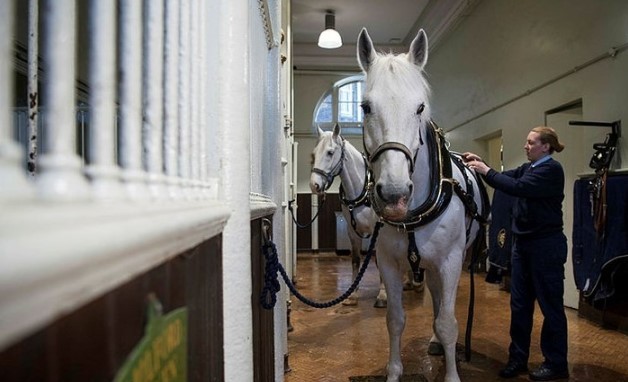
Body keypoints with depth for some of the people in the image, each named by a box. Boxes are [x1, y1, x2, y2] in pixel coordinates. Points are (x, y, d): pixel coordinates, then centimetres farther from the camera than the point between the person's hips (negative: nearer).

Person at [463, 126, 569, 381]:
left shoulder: (551, 169, -14)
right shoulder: (528, 168, 13)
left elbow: (518, 188, -25)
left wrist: (486, 171, -20)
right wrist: (480, 164, -6)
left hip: (546, 245, -8)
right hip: (523, 243, 8)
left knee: (550, 305, 4)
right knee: (520, 303, 10)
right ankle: (518, 359, 20)